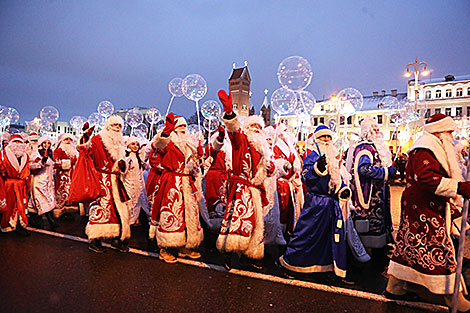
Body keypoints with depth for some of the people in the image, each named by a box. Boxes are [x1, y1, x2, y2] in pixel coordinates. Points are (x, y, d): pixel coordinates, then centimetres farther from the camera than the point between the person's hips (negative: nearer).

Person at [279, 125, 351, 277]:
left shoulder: (334, 158, 17)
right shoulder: (313, 156, -6)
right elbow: (305, 177, -16)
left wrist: (343, 190, 11)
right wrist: (318, 168, -30)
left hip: (332, 203, 7)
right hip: (316, 202, -7)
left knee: (336, 234, 10)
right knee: (308, 232, -2)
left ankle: (336, 265, 25)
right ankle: (291, 259, 14)